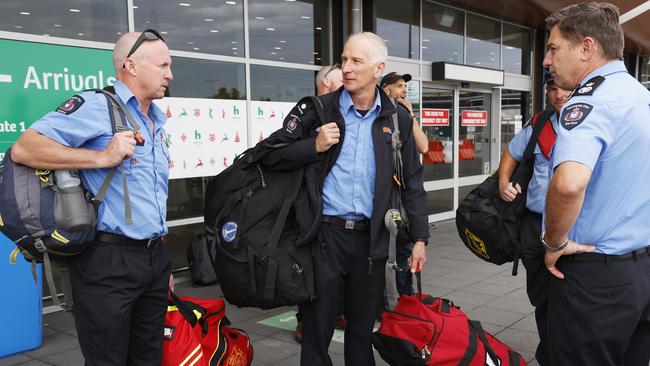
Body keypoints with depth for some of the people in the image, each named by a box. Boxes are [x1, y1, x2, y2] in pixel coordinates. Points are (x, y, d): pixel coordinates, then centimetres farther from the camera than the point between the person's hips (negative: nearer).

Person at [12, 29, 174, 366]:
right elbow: (23, 149, -19)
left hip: (155, 258, 8)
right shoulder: (96, 105, -9)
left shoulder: (157, 119, 16)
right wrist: (102, 157, -24)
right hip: (108, 261, -8)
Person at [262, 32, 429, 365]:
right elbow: (271, 154, 0)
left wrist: (419, 237, 5)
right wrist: (314, 146, -15)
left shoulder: (397, 118, 5)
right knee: (317, 328, 8)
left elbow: (411, 181, 8)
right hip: (323, 234, -2)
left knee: (363, 329, 15)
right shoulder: (318, 109, -1)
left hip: (371, 238, 2)